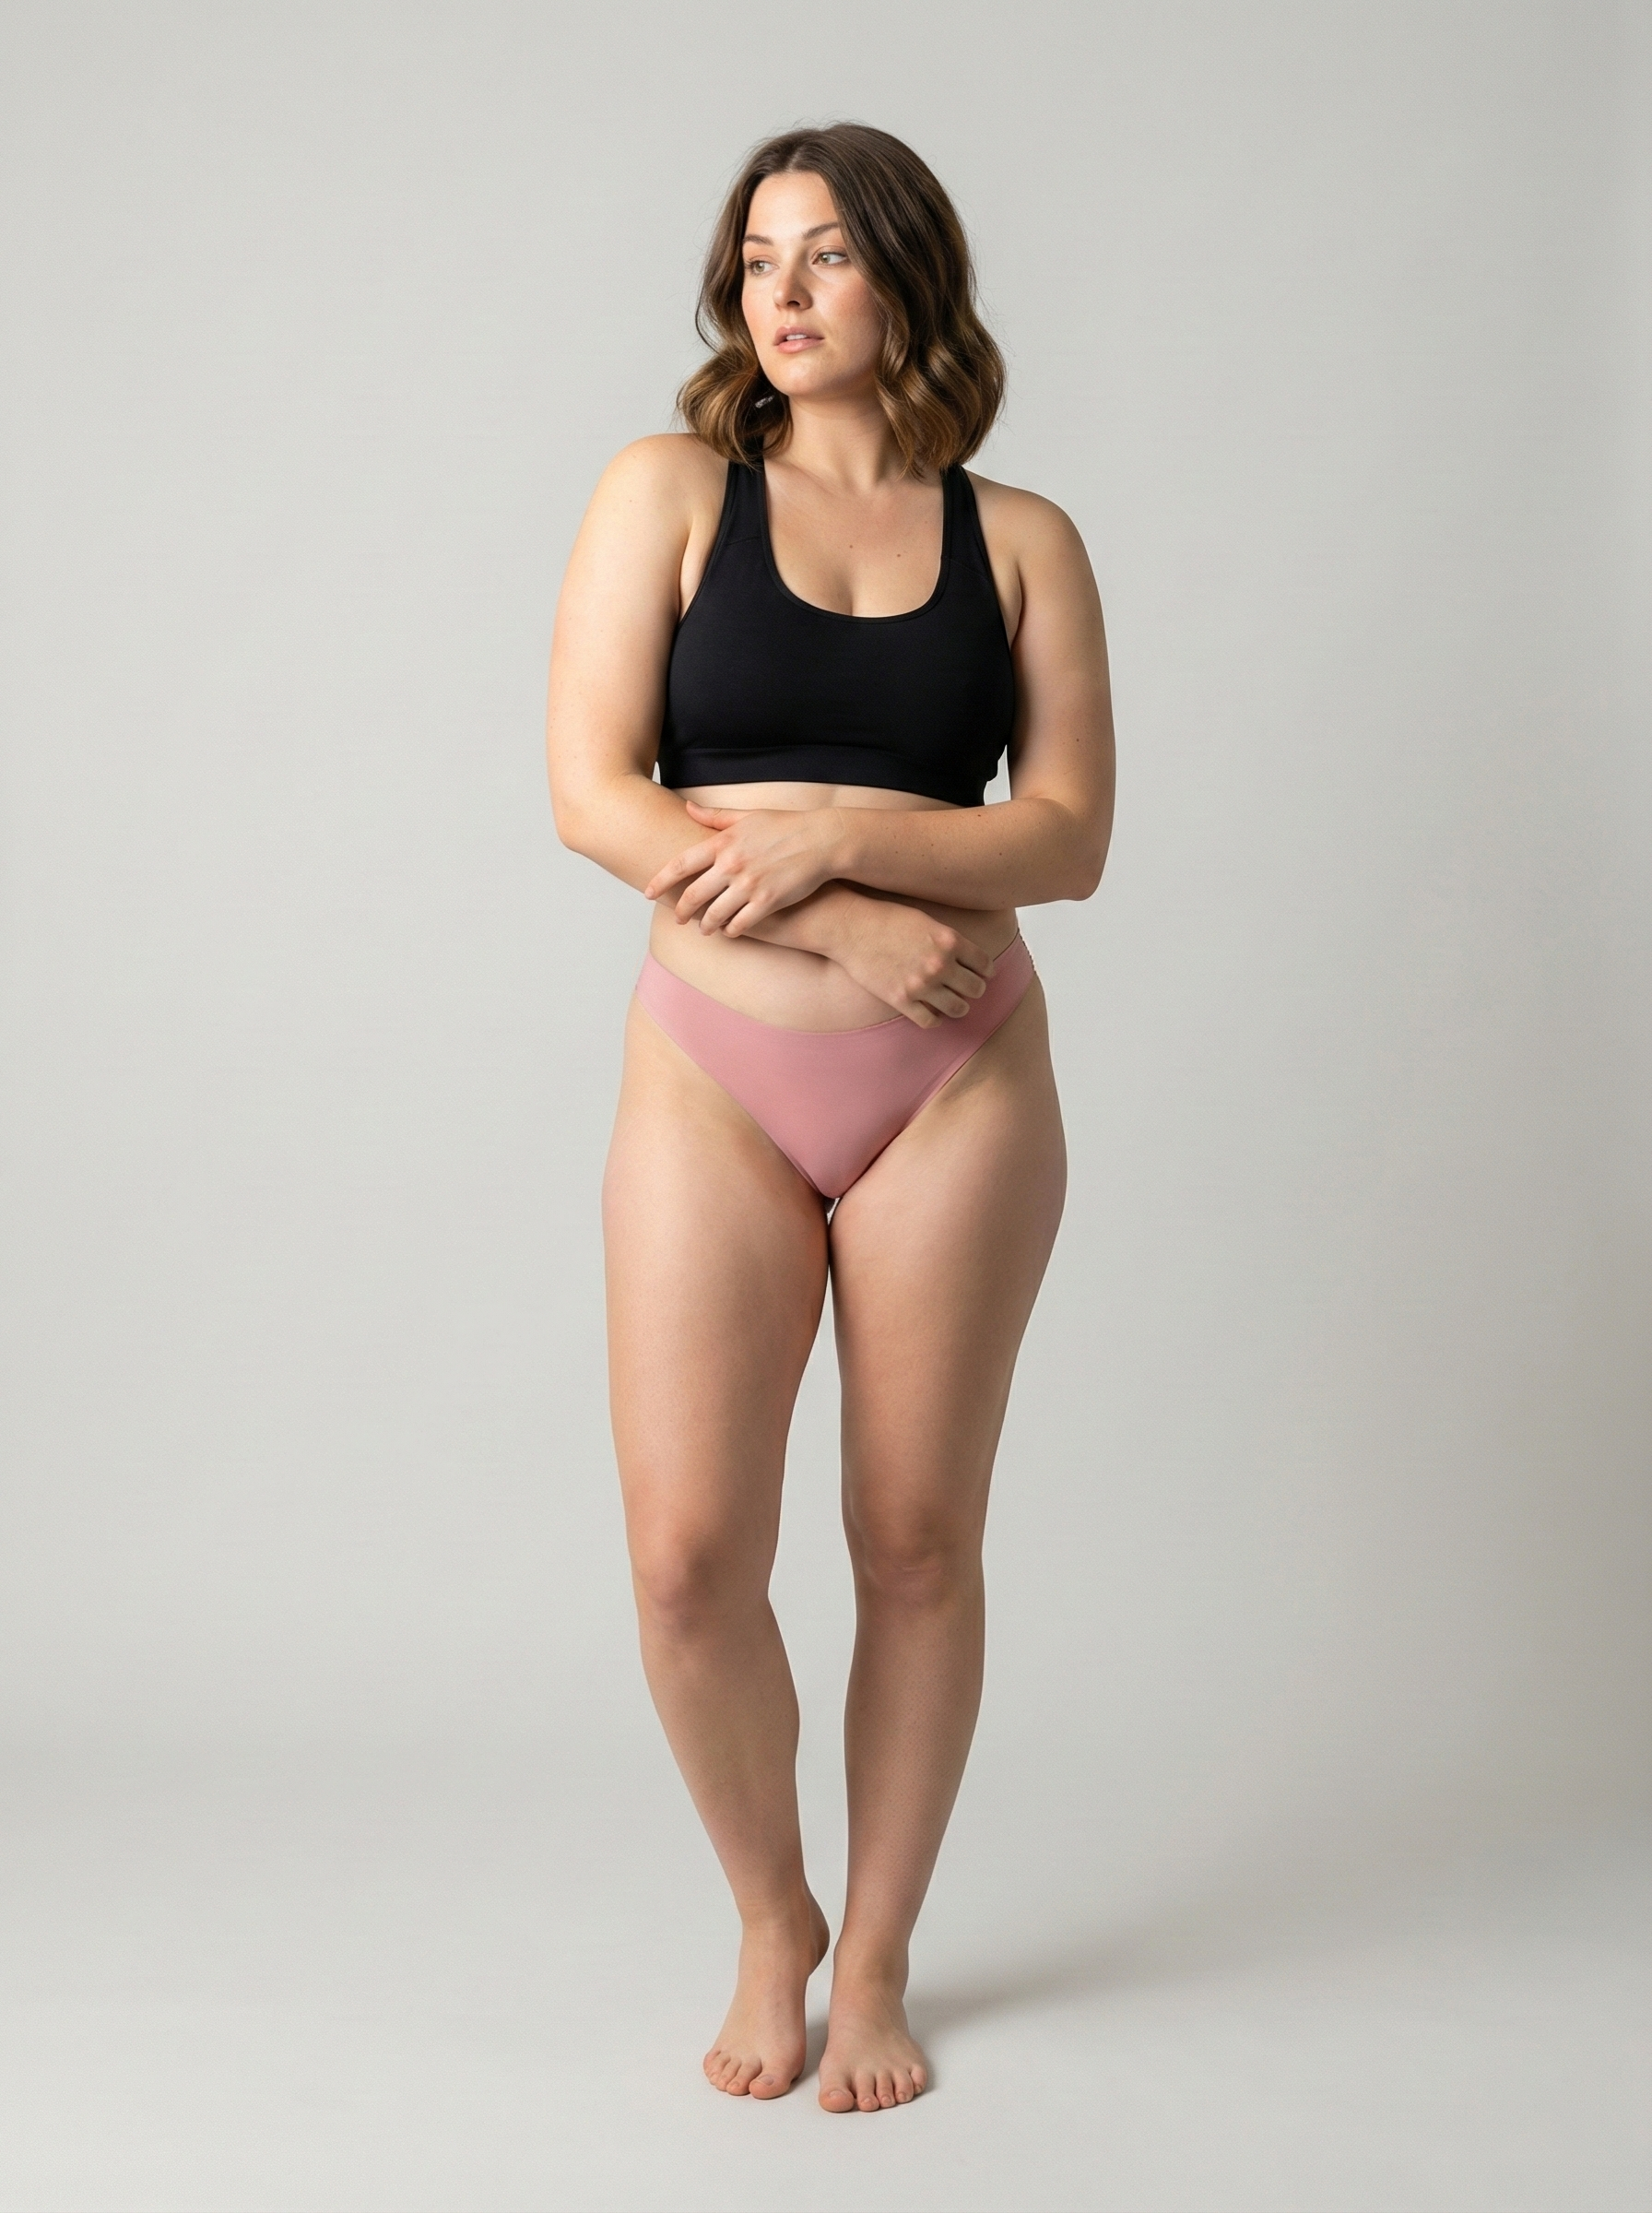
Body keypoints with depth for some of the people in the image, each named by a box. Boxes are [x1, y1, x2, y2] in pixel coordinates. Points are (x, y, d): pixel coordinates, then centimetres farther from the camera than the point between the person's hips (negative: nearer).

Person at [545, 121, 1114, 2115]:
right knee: (688, 1555, -6)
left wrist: (839, 834, -16)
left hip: (956, 1089, 1)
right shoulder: (670, 490, 4)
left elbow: (1071, 834, -1)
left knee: (919, 1545, 6)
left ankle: (874, 1958, 26)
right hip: (713, 1075, 0)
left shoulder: (1018, 541, 6)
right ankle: (767, 1920, 22)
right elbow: (592, 792, -5)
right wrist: (849, 929, -12)